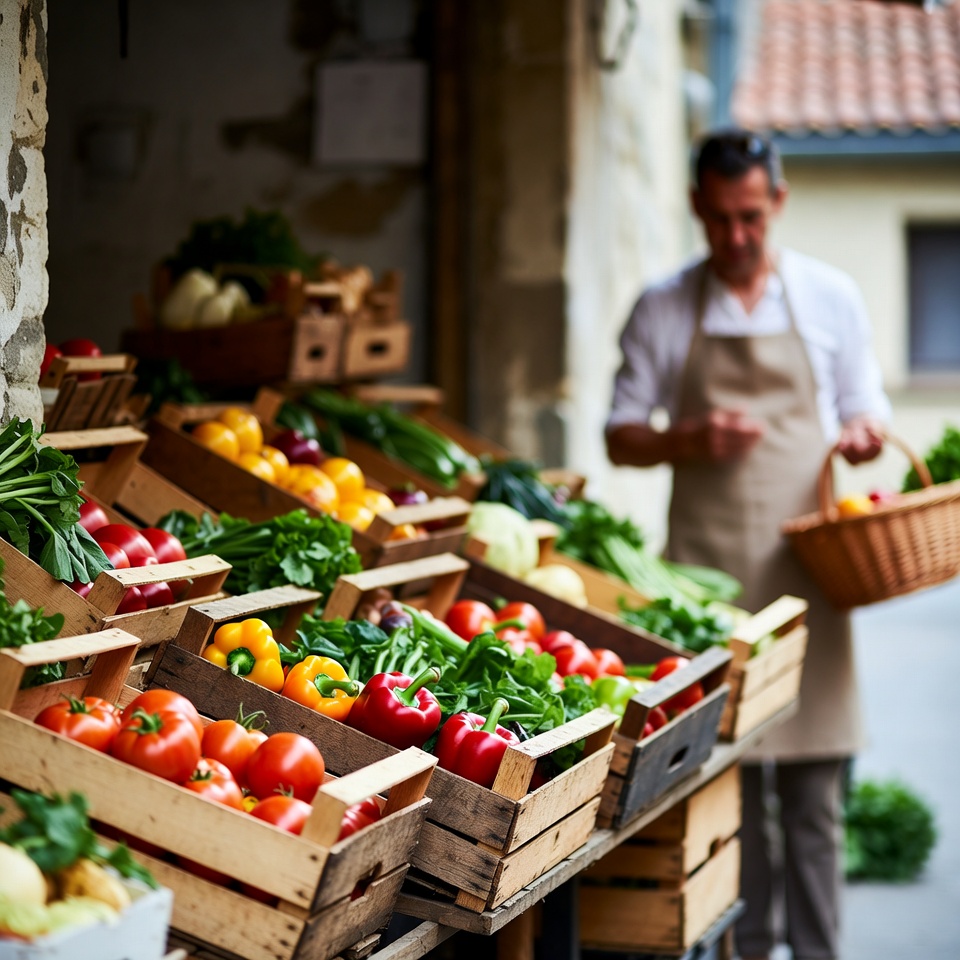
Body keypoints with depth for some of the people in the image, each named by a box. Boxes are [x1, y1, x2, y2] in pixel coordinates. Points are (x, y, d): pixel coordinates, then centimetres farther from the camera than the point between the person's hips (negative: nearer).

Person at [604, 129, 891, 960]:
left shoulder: (830, 297, 9)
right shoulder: (664, 309, 7)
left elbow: (868, 416, 14)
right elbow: (622, 438, 9)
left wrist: (861, 435, -10)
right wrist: (690, 441, -11)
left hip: (805, 569, 0)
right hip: (707, 570, 0)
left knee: (813, 788, 0)